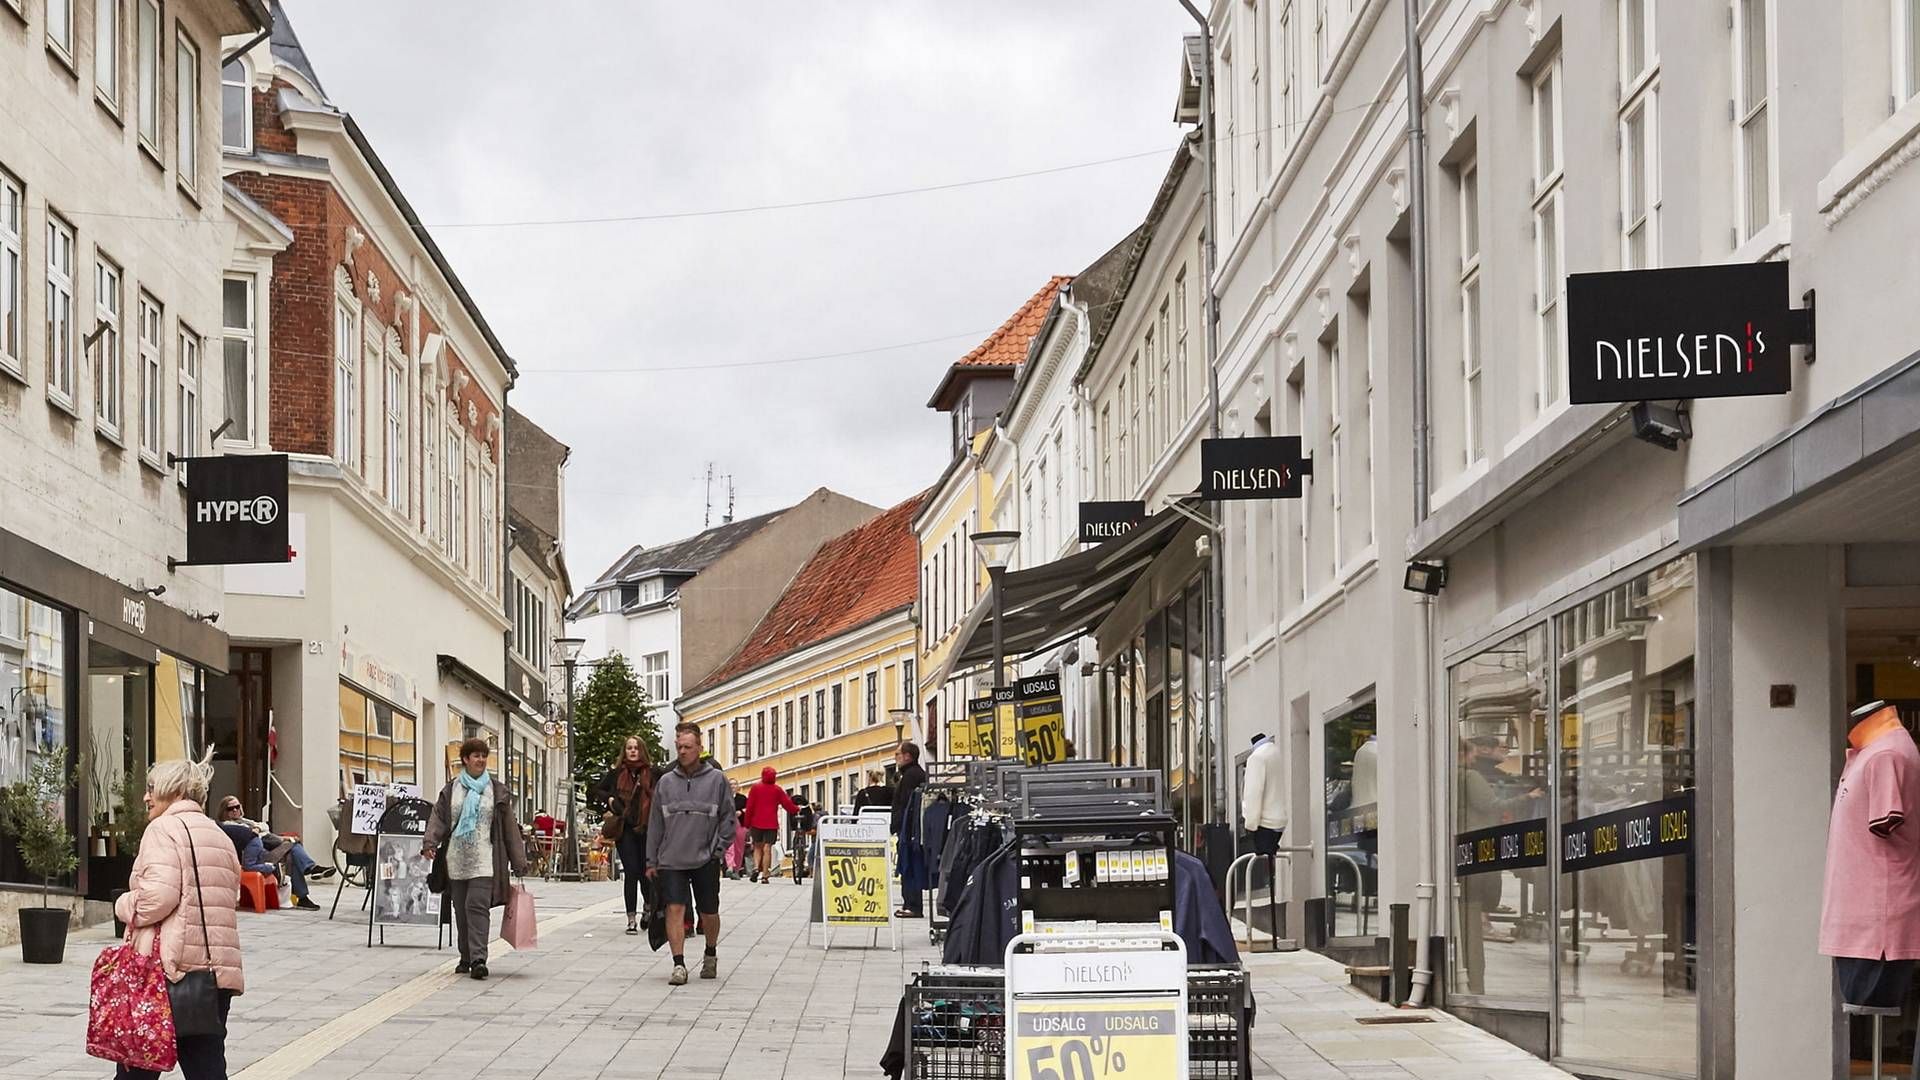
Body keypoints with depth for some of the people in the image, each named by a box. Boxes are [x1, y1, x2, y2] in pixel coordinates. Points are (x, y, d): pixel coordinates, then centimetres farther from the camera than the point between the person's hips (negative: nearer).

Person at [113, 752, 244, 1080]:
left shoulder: (164, 828, -5)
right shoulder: (220, 837, 19)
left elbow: (160, 895, -17)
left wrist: (125, 906, 1)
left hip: (170, 967, -7)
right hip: (217, 972, 7)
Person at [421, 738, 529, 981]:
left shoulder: (497, 791, 6)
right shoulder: (451, 789, 9)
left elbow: (510, 827, 7)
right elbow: (438, 817, 6)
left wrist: (519, 862, 5)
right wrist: (430, 843, -13)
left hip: (484, 860, -3)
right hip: (457, 860, 3)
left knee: (478, 906, -15)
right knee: (461, 909, 8)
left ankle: (478, 959, -20)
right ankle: (466, 958, 18)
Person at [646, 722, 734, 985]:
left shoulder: (717, 779, 0)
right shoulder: (665, 782, 5)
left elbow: (728, 816, 5)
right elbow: (655, 823, 9)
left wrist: (719, 847, -5)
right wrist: (651, 860, 7)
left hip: (706, 860, -1)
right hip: (672, 859, 1)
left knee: (709, 913, 10)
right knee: (675, 909, -11)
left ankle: (711, 955, 34)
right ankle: (679, 965, -11)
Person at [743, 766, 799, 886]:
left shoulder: (755, 788, 1)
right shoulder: (778, 790, 1)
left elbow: (749, 807, -1)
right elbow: (788, 805, 3)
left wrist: (747, 824, 5)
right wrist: (796, 809, 23)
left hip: (757, 823, 1)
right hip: (771, 824, -1)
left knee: (758, 847, 13)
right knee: (767, 848, -1)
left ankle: (756, 868, -8)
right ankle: (765, 875, -6)